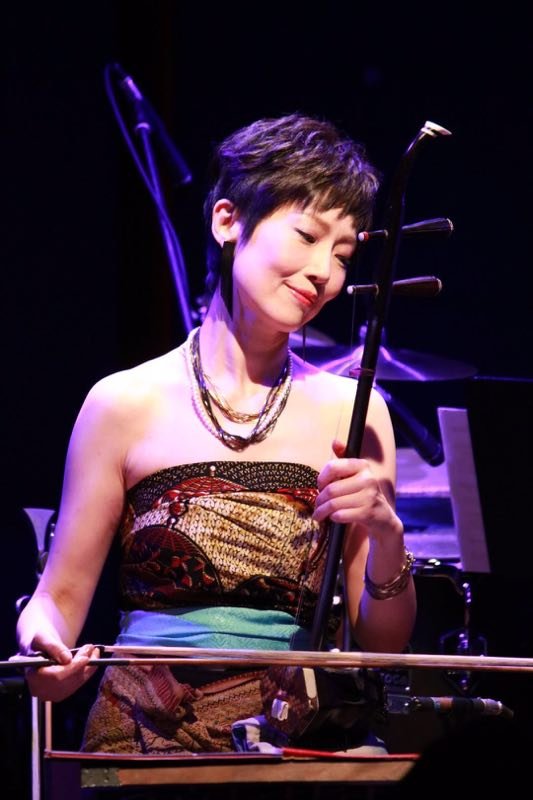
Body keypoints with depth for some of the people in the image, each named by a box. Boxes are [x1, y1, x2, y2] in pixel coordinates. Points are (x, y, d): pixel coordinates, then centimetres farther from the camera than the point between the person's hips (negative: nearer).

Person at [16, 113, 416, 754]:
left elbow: (383, 643, 8)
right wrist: (43, 644, -15)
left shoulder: (351, 411, 7)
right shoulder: (126, 403, 2)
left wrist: (386, 534, -10)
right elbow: (60, 597, 7)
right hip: (143, 734, -1)